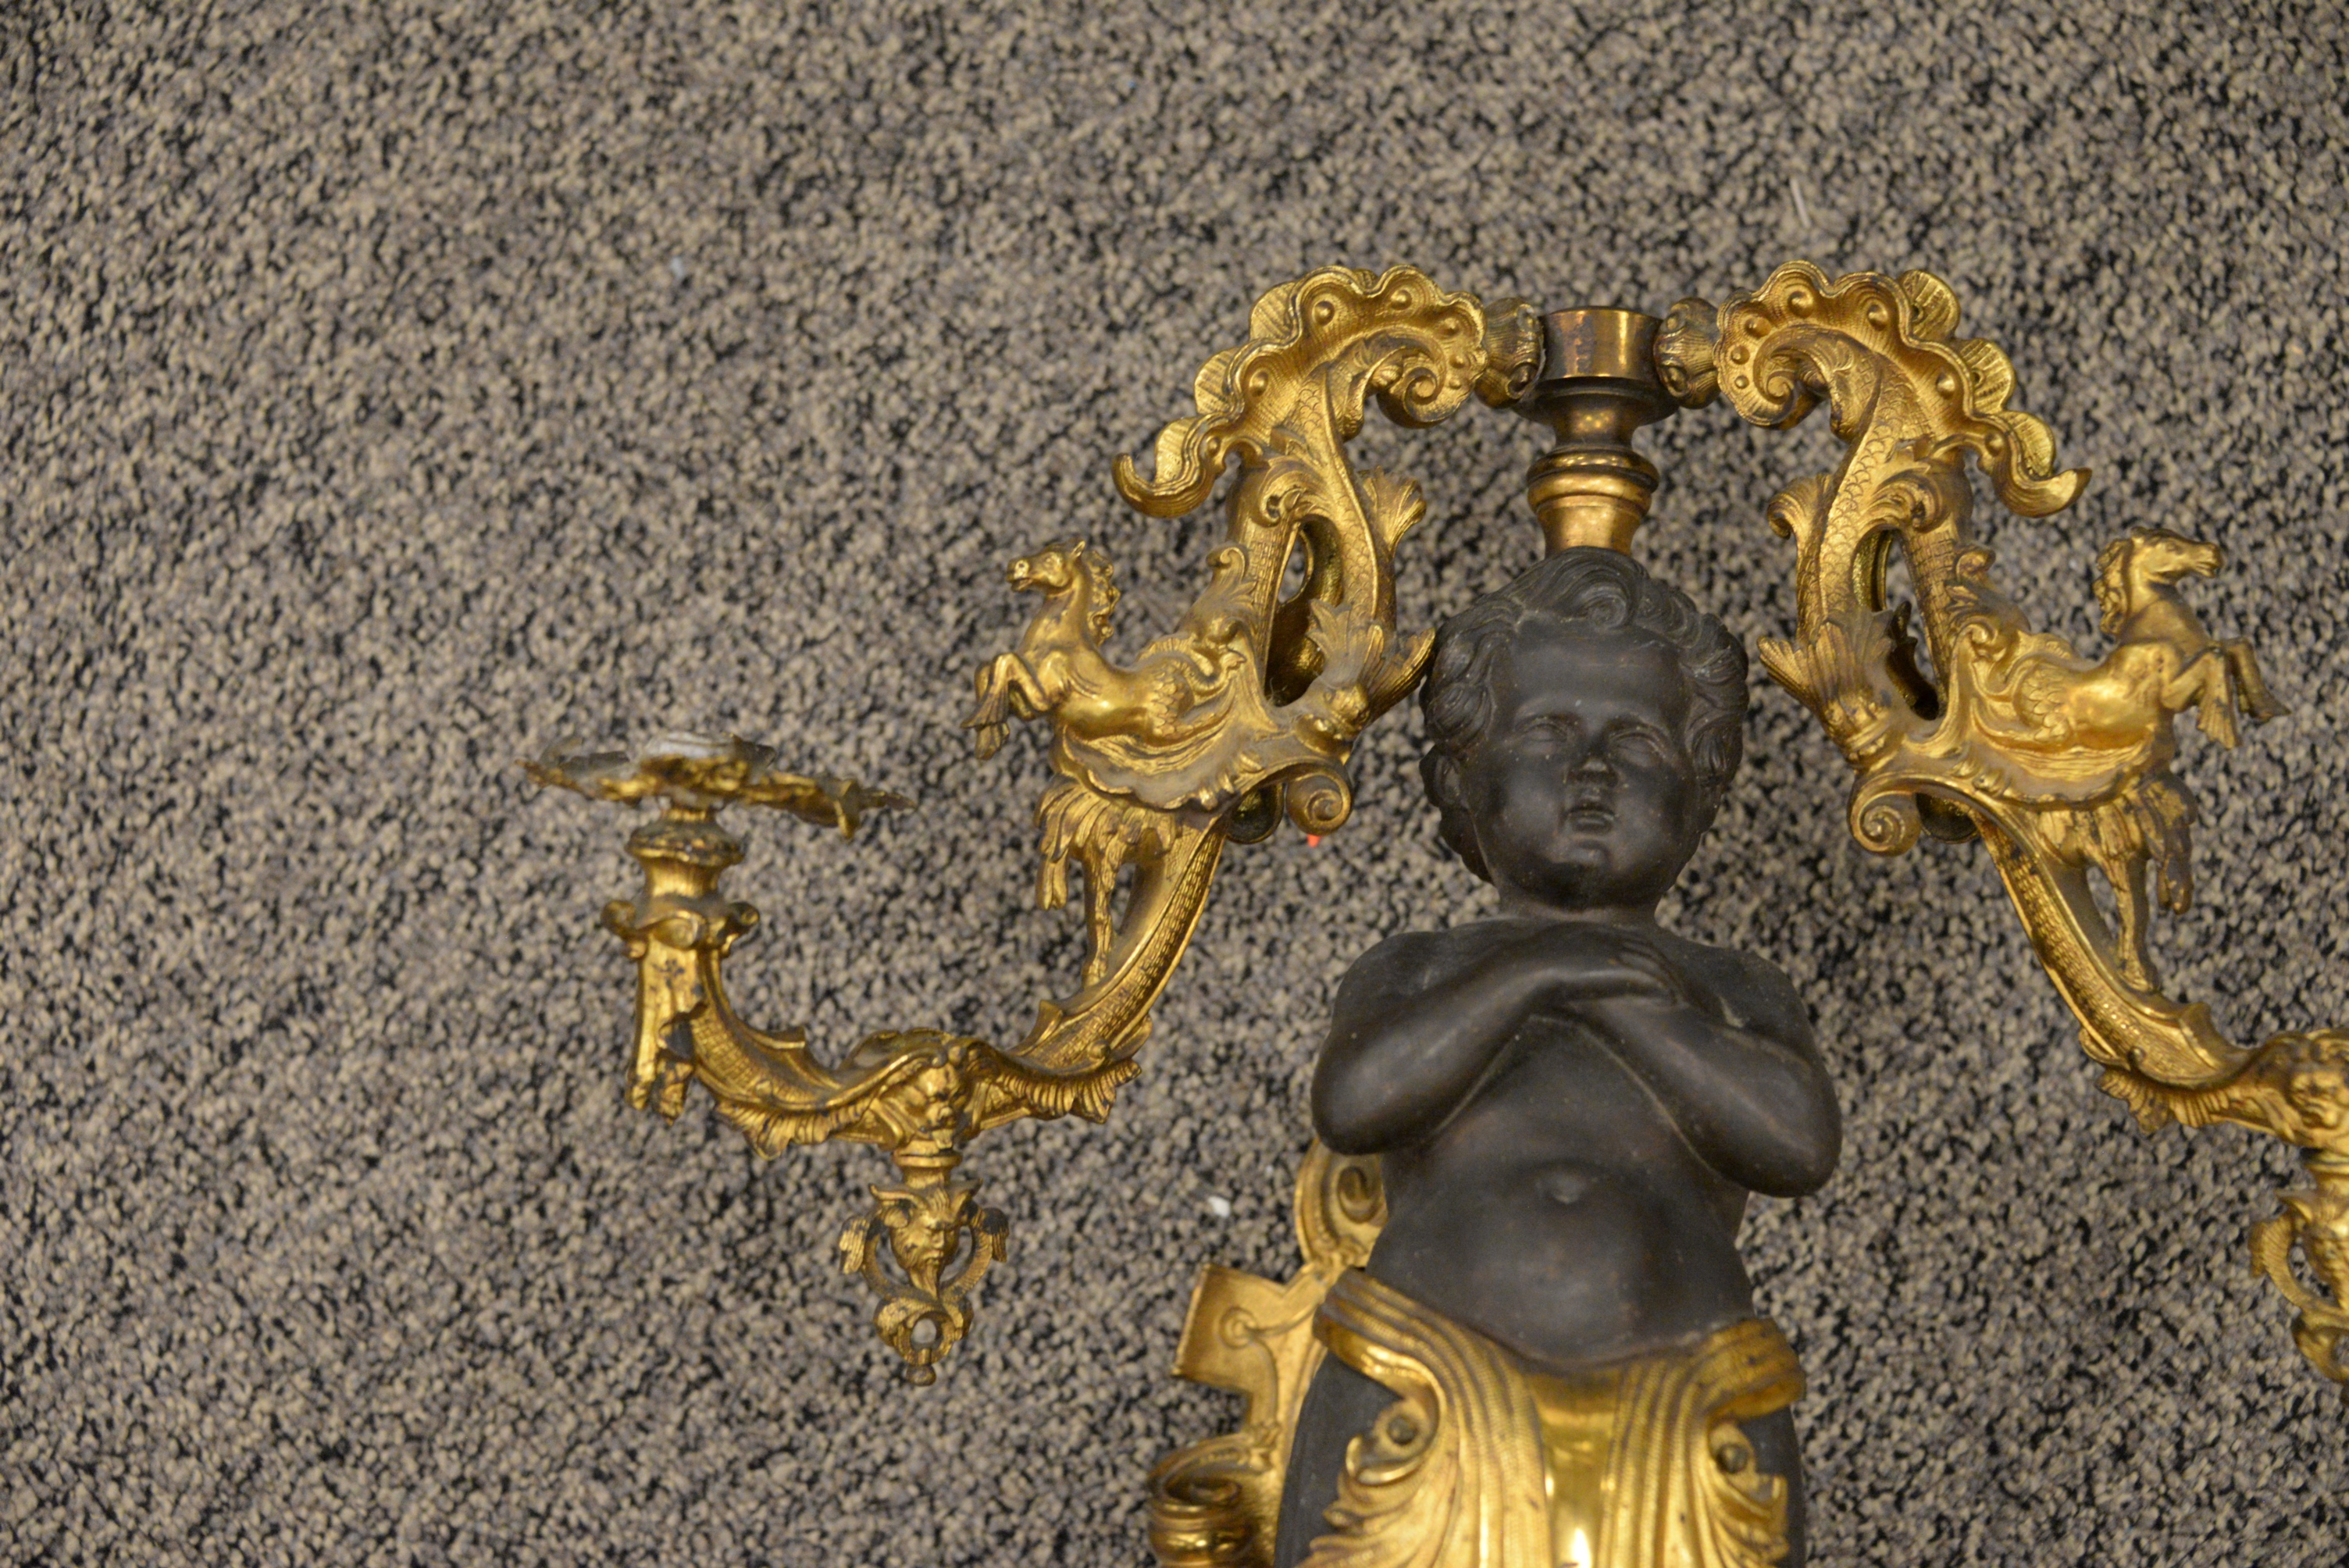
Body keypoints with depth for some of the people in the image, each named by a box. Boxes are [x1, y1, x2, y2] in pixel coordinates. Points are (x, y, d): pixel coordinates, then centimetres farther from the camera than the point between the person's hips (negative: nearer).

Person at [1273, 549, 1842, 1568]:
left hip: (1674, 1447, 1)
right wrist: (1523, 982, -8)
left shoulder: (1738, 997, 18)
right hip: (1434, 1429, 0)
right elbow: (1352, 1105, -5)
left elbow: (1801, 1143, -3)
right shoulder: (1412, 975, 16)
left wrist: (1624, 1011, -5)